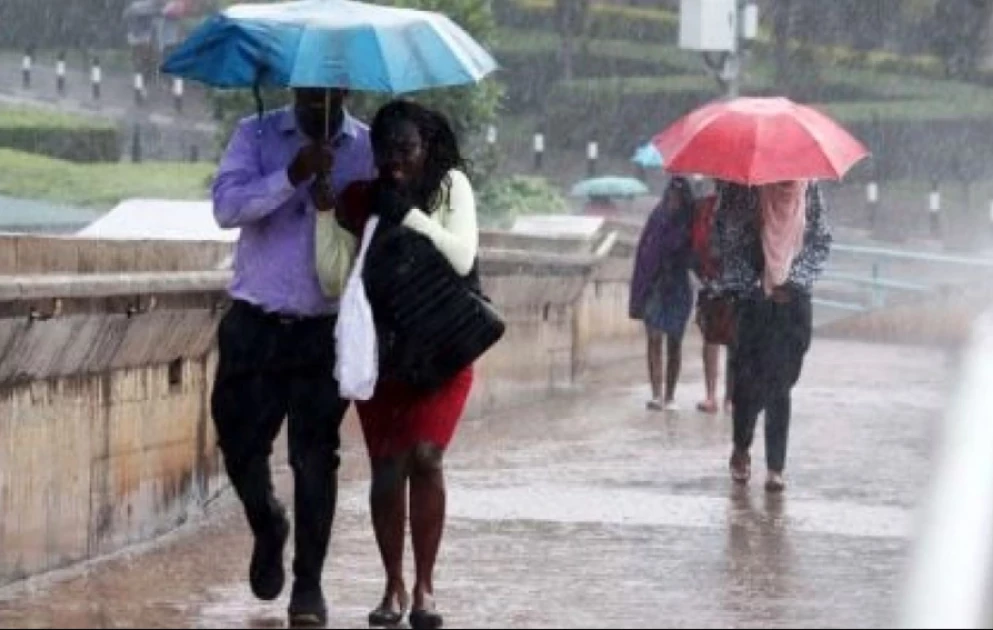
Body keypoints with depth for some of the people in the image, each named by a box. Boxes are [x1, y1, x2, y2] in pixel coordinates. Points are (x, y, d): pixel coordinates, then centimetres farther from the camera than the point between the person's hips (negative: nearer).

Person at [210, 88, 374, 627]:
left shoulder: (369, 148, 2)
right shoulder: (256, 135, 2)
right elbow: (227, 206, -12)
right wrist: (291, 176, -26)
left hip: (324, 329, -1)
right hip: (255, 324, 1)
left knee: (315, 455, -5)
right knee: (240, 445, 5)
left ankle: (309, 585, 4)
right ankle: (267, 528, 35)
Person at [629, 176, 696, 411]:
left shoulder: (689, 223, -2)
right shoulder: (658, 218, 0)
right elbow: (644, 250, 1)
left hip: (678, 288, 0)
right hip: (654, 286, 0)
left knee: (674, 343, 5)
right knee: (654, 339, -7)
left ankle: (670, 396, 11)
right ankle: (657, 394, -12)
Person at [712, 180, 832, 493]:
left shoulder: (809, 189, 2)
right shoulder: (742, 188, -4)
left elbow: (821, 243, 7)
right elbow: (724, 235, -3)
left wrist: (794, 281, -5)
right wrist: (752, 283, -8)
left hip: (793, 300, 1)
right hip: (750, 299, -1)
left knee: (781, 384, -1)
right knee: (749, 378, 0)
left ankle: (776, 467, 1)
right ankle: (741, 449, 26)